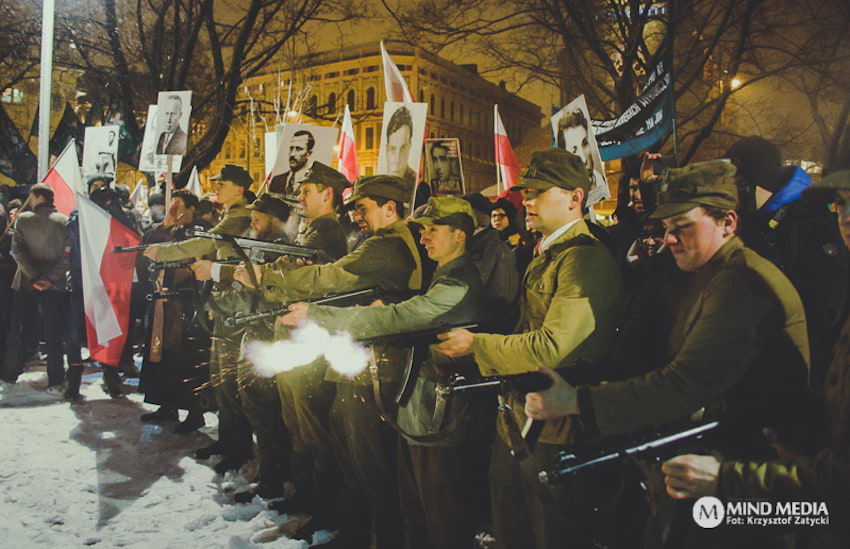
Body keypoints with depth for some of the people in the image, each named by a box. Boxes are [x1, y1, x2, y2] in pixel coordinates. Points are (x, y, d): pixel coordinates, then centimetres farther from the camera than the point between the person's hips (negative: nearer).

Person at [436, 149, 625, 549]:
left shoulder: (586, 259, -18)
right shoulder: (545, 253, 14)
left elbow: (550, 346, -25)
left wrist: (476, 344, -16)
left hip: (552, 426, -9)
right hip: (517, 416, 9)